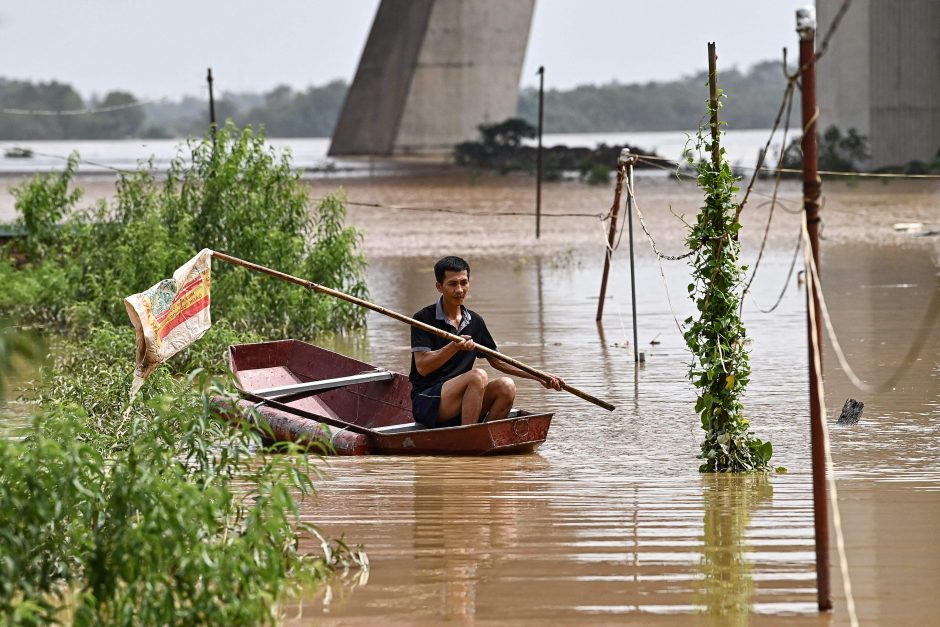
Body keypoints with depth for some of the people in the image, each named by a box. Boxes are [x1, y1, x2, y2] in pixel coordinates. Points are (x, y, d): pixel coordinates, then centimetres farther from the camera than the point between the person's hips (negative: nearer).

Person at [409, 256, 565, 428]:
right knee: (478, 375, -28)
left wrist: (538, 376, 13)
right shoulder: (424, 319, -5)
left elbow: (497, 361, 21)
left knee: (506, 386, -17)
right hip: (426, 401, -6)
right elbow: (422, 367, -14)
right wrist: (454, 347, -28)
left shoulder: (475, 321, 14)